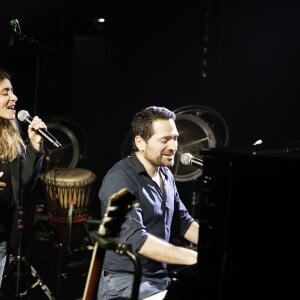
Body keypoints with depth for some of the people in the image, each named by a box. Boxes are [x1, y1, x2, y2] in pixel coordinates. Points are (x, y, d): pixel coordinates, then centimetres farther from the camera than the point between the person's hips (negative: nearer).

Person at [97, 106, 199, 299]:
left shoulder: (165, 175, 9)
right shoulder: (121, 179, -18)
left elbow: (184, 222, 16)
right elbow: (134, 238, -29)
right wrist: (197, 257, -34)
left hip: (160, 280, 8)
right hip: (125, 284, -8)